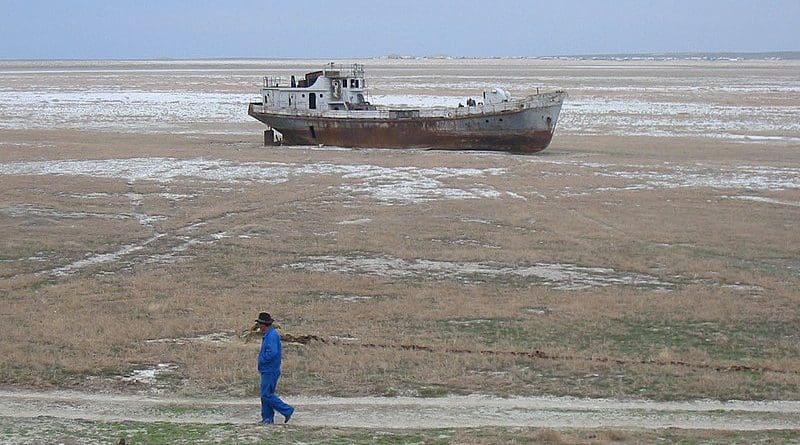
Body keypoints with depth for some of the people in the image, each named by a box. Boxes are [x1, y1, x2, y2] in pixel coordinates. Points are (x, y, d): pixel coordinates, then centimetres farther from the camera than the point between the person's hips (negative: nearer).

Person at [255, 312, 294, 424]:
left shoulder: (272, 336, -19)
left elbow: (272, 353, -27)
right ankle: (267, 418, 15)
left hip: (270, 371, -11)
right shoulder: (268, 335, 15)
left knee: (267, 395, -10)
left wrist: (261, 361, -14)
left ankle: (287, 410, -6)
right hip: (267, 370, 11)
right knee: (265, 395, 12)